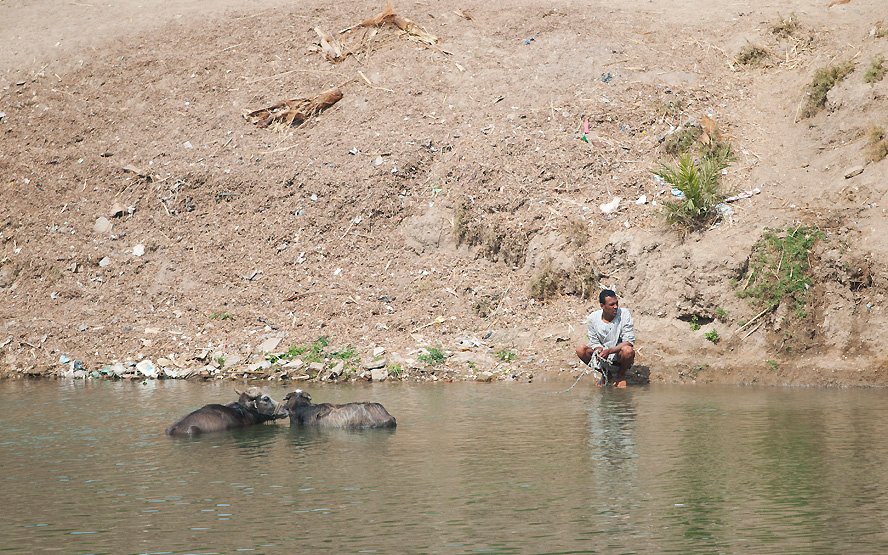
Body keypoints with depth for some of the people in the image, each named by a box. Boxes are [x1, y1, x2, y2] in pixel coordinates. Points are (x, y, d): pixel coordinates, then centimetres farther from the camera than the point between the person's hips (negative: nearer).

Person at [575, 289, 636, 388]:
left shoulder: (624, 314, -16)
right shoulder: (592, 318, -9)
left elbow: (629, 342, -19)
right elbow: (594, 342, -2)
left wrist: (609, 351, -31)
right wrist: (599, 351, -26)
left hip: (619, 356, -2)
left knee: (628, 350, -36)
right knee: (580, 349, -20)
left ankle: (621, 375, -1)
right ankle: (605, 373, 5)